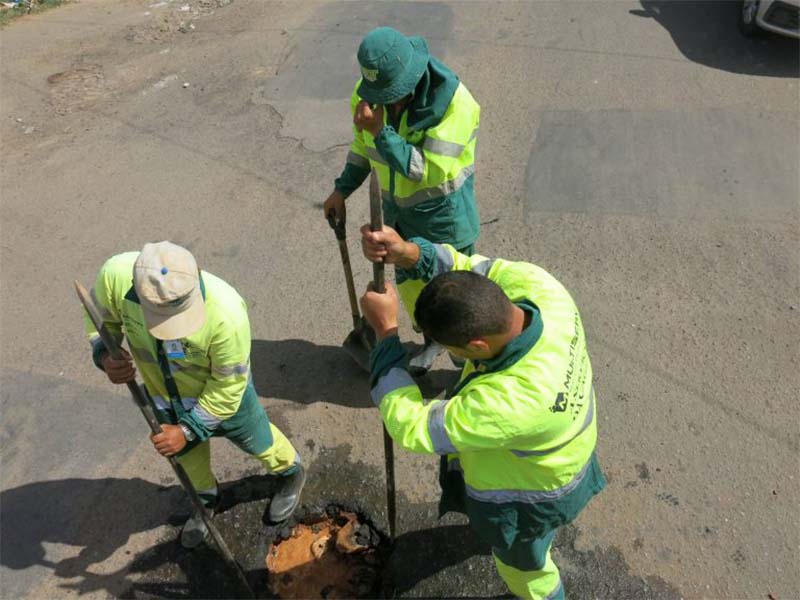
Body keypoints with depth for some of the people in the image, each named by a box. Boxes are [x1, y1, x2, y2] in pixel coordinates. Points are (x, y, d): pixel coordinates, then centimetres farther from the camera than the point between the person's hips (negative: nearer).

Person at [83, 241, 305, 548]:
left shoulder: (227, 314, -43)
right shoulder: (115, 275, -34)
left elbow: (228, 385, -25)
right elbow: (100, 316, -9)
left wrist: (189, 429, -22)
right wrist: (104, 354, -28)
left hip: (223, 391, -3)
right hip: (163, 391, 4)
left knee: (256, 440, 23)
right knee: (187, 454, 28)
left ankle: (291, 472, 56)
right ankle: (206, 497, 60)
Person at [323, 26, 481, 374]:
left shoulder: (453, 101, -28)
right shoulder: (369, 92, -10)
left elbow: (428, 170, -31)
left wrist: (381, 131, -33)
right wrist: (342, 190, 7)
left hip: (445, 218, -5)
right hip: (399, 214, 6)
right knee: (410, 286, 23)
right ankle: (432, 339, 51)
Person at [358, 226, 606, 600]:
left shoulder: (510, 403, -50)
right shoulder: (536, 285, -31)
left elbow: (412, 426, -36)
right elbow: (464, 267, -15)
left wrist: (385, 330, -34)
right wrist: (406, 253, -35)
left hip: (529, 490, -6)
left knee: (521, 562, 29)